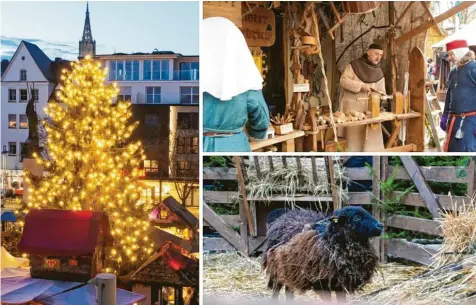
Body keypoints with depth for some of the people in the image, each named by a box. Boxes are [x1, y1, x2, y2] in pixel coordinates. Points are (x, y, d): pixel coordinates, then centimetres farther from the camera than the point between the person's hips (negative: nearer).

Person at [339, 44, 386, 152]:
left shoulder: (379, 73, 13)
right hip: (353, 107, -4)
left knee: (371, 136, -1)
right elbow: (343, 80, -8)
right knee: (353, 135, -7)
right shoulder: (354, 65, -1)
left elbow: (382, 92, 13)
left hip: (370, 109, 5)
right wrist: (360, 85, -17)